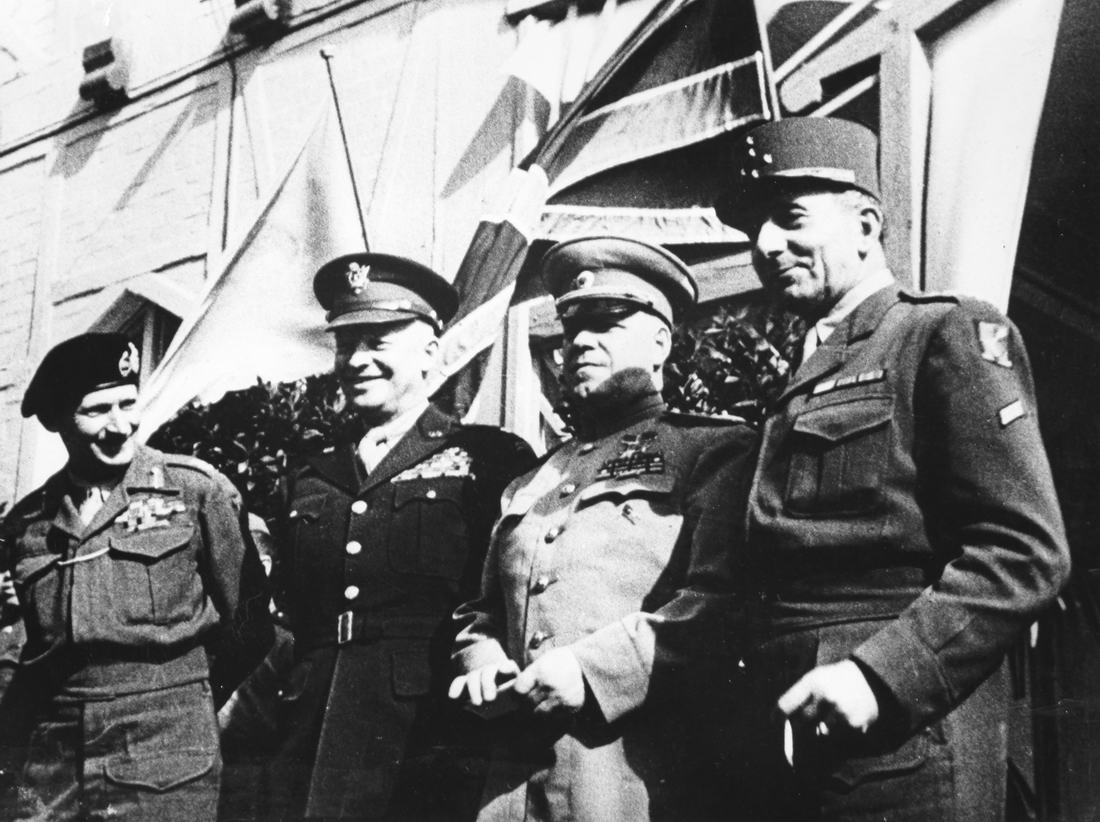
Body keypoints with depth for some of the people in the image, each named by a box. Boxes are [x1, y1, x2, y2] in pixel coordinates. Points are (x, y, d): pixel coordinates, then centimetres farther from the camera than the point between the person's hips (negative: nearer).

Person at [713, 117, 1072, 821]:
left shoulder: (949, 335, -1)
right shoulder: (803, 384, 20)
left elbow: (1026, 552, -11)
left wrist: (880, 675, -19)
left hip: (904, 757, -7)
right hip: (787, 760, 7)